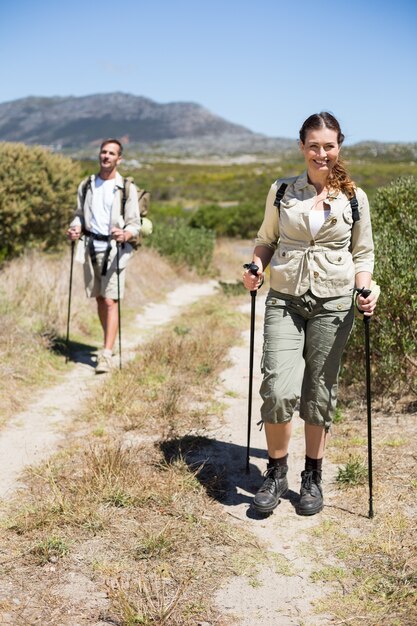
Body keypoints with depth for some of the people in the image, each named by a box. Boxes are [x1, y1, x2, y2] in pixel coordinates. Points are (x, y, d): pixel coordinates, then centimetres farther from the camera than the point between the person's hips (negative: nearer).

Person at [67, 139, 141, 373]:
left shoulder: (127, 188, -2)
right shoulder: (86, 185, 10)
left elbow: (135, 223, -4)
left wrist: (125, 235, -25)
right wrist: (75, 228, -3)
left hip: (114, 248, -4)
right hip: (91, 246, 5)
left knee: (111, 301, -10)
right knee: (99, 298, 12)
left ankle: (107, 354, -11)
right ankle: (109, 342, 27)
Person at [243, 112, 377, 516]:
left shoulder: (354, 198, 4)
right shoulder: (282, 191, 5)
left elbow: (363, 254, 9)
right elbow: (266, 239, 14)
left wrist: (365, 291, -8)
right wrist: (256, 267, -6)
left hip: (332, 304, 0)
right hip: (284, 301, 0)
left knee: (319, 394, 7)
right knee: (278, 390, -11)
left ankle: (313, 478, 25)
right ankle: (276, 473, 12)